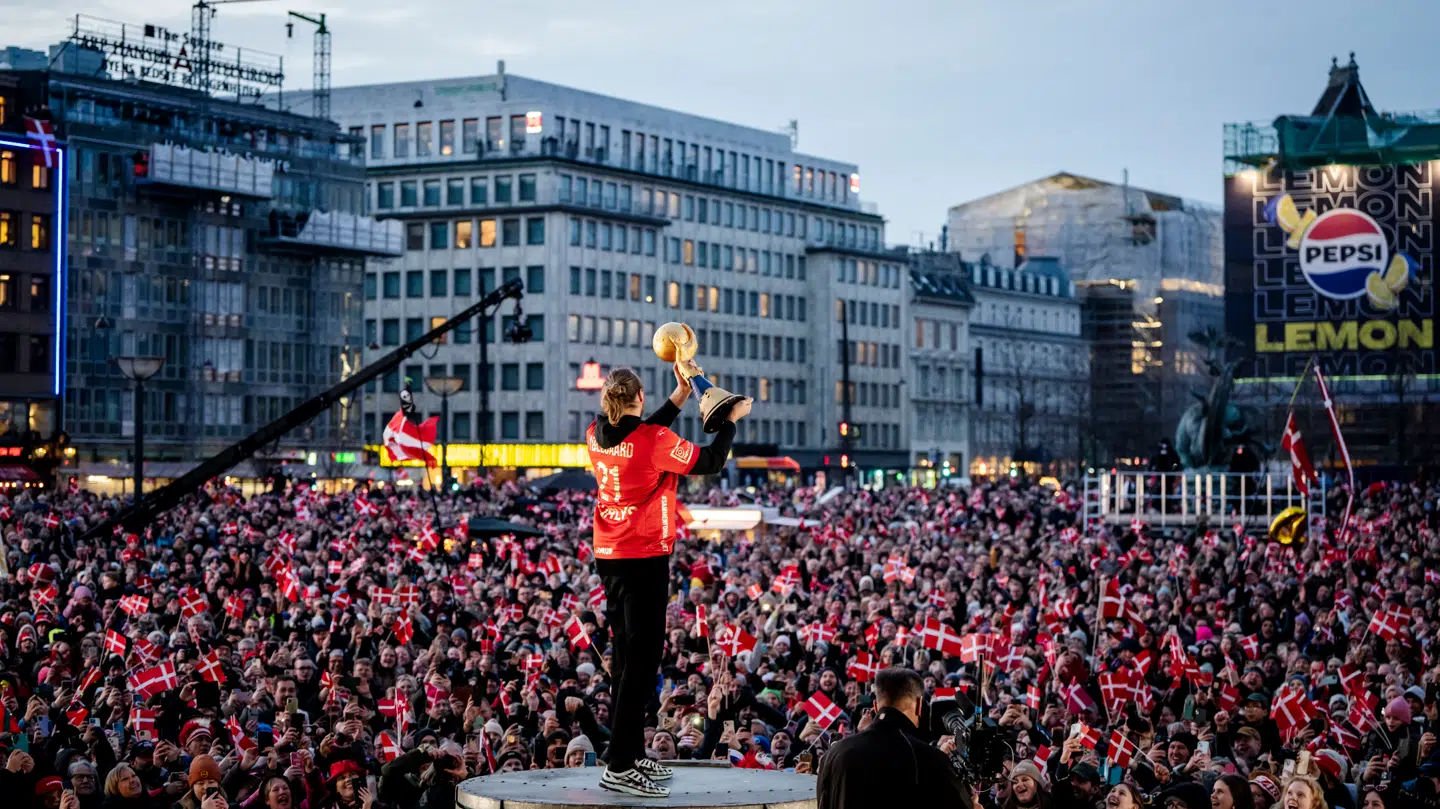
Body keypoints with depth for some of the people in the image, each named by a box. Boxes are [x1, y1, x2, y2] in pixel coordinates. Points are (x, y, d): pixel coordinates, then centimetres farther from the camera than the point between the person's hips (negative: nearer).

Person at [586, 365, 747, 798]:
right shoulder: (653, 440, -17)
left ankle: (632, 753, 23)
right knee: (642, 655, -7)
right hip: (645, 557, -8)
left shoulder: (596, 436, 4)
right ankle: (619, 766, -10)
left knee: (627, 652, 16)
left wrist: (680, 396, 24)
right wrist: (732, 419, 7)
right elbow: (710, 462, -8)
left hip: (608, 556, 8)